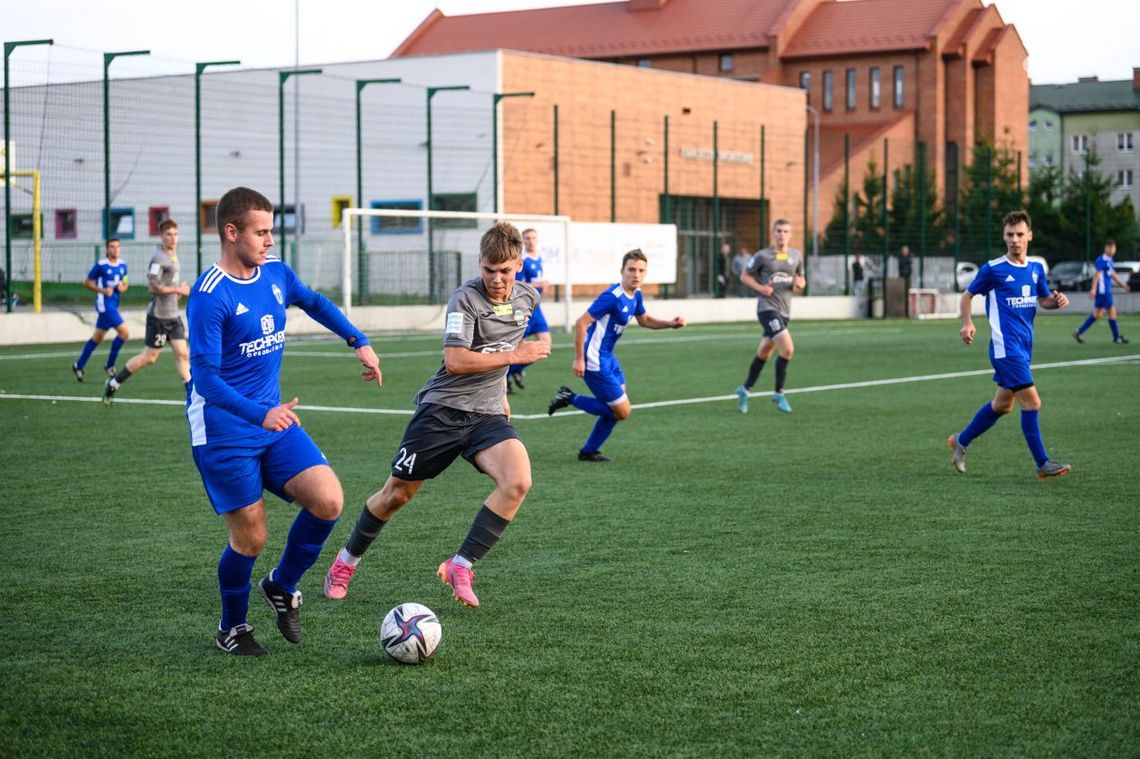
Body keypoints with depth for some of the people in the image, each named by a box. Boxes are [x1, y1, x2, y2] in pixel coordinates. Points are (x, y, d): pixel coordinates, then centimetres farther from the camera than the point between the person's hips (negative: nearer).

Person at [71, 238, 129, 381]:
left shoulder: (122, 265, 8)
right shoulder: (101, 265, -10)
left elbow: (125, 283, 20)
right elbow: (87, 282, -3)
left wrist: (123, 287, -4)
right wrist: (103, 290, -16)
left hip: (114, 304, 7)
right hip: (104, 303, -7)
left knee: (97, 337, 15)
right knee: (124, 333, -15)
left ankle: (78, 366, 27)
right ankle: (109, 365, 0)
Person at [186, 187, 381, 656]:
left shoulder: (276, 273, 4)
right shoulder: (210, 296, -18)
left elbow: (315, 303, 27)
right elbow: (205, 377, -23)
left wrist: (359, 343, 22)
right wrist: (259, 416, -35)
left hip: (275, 422, 6)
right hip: (224, 434, -6)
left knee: (328, 501, -11)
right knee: (250, 538, -3)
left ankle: (282, 586, 15)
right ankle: (232, 628, 24)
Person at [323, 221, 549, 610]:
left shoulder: (528, 298, 5)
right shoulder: (466, 298, -16)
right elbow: (455, 360, -25)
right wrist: (515, 355, -22)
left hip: (488, 415, 5)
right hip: (443, 409, -4)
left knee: (517, 482, -23)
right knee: (397, 494, 6)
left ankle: (460, 566, -13)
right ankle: (347, 560, 32)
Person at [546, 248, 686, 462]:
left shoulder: (636, 295, 4)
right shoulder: (613, 297, -23)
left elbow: (644, 320, 24)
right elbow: (581, 323, -24)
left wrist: (670, 324, 7)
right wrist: (579, 359, -23)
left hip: (608, 358, 10)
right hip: (595, 362, -9)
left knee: (617, 409, 17)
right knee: (623, 411, -5)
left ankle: (589, 451, 28)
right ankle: (570, 398, 4)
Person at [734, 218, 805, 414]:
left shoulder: (796, 256, 8)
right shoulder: (763, 256, -5)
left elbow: (801, 279, 19)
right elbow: (745, 276, 4)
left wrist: (799, 284, -5)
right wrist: (760, 287, -13)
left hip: (784, 310, 6)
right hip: (767, 308, -6)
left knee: (763, 353, 14)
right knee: (787, 348, -20)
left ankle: (745, 390, 31)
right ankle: (779, 394, -7)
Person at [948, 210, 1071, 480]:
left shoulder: (1036, 269, 9)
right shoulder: (993, 269, -8)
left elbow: (1042, 299, 22)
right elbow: (967, 295, 2)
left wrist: (1056, 301, -2)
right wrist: (967, 323, -14)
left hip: (1024, 346, 7)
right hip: (1006, 345, -7)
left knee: (1002, 404, 17)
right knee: (1032, 401, -13)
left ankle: (961, 441, 35)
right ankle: (1043, 464, -6)